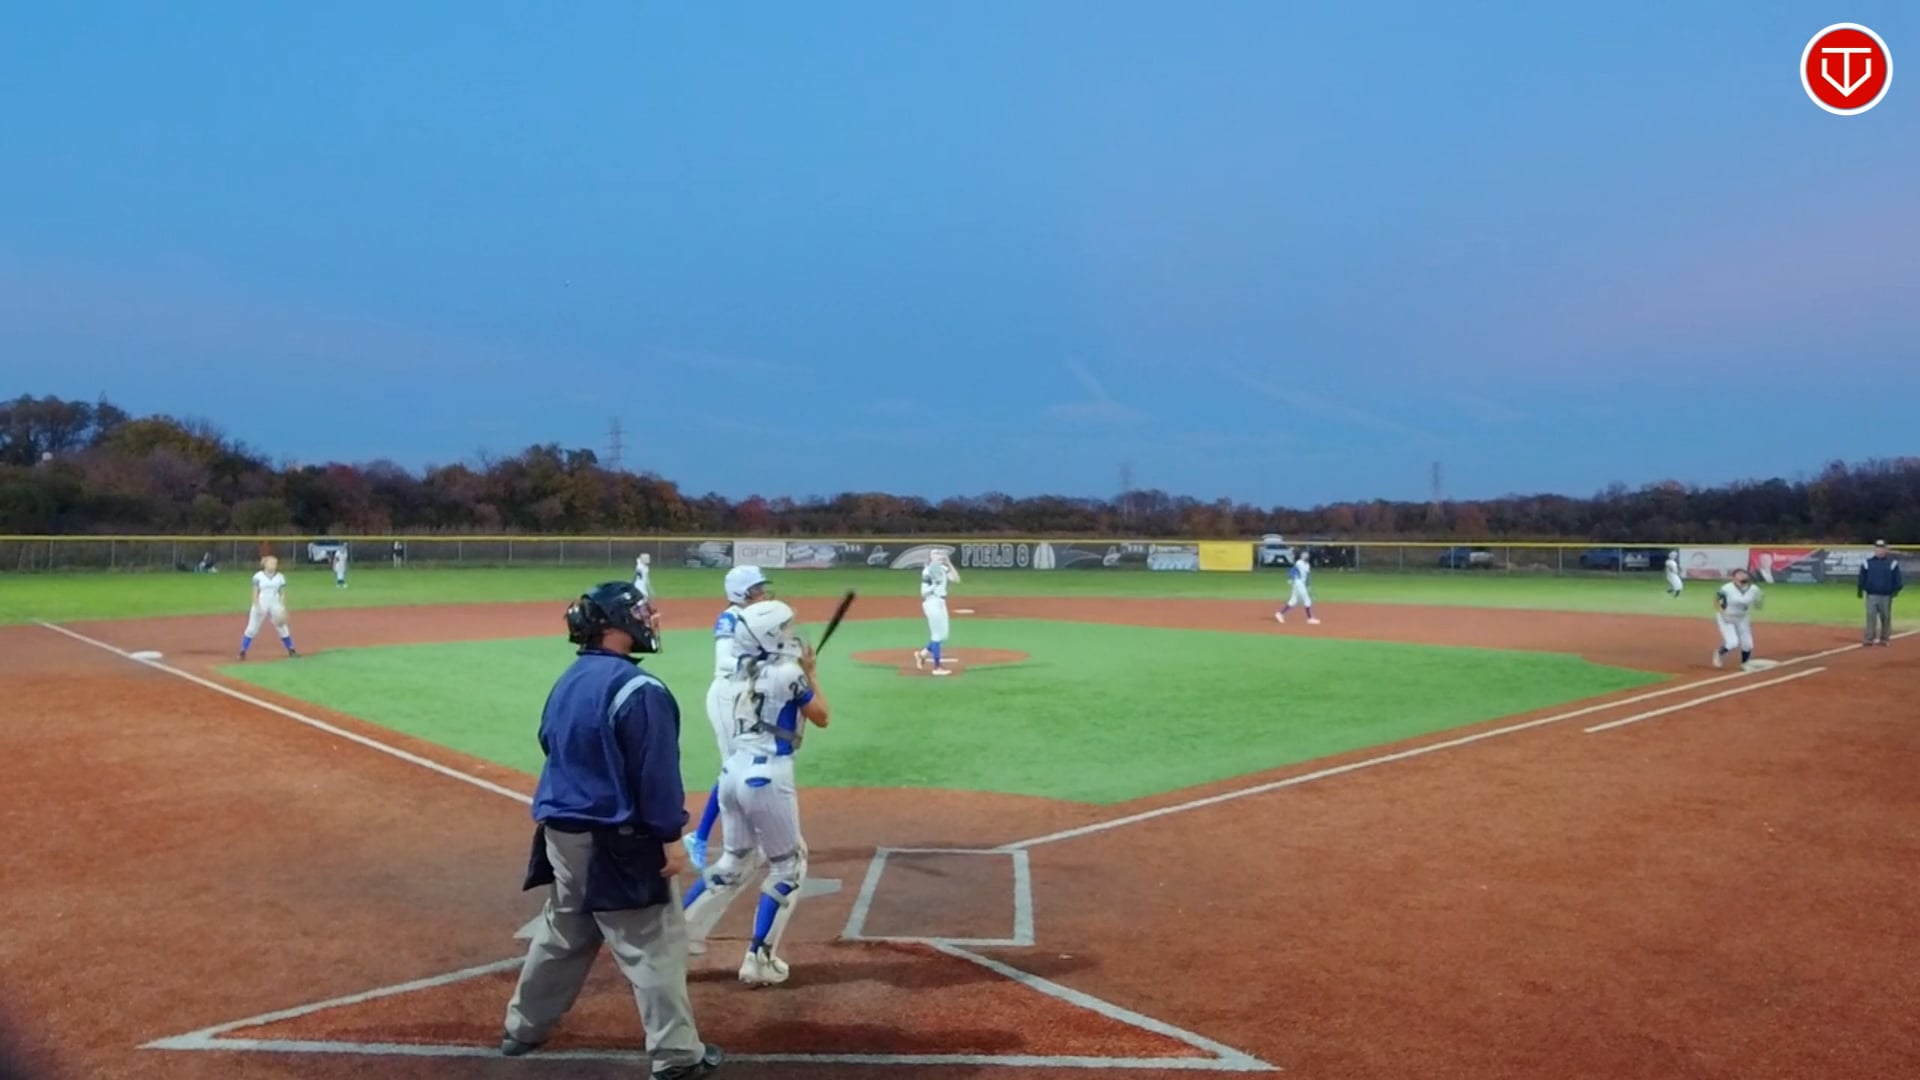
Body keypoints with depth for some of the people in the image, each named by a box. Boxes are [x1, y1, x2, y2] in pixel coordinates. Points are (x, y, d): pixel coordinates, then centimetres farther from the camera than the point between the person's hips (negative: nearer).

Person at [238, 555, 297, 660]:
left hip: (275, 605, 2)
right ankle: (242, 652, 3)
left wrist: (282, 609, -2)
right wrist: (257, 606, -12)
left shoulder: (280, 577, 2)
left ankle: (291, 650, 19)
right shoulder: (258, 576, -4)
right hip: (261, 605, -2)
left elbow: (282, 594, 5)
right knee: (252, 628, -2)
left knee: (282, 628, 9)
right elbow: (255, 593, -2)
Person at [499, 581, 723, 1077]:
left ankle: (524, 1027, 37)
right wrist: (669, 837, -14)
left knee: (563, 933, 24)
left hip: (564, 831, 9)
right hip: (618, 842, -9)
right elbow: (656, 772, -19)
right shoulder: (638, 689, -19)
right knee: (653, 945, -1)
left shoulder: (567, 682, 8)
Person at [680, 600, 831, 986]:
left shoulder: (744, 672, 10)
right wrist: (811, 671, 12)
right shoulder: (788, 673, -10)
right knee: (788, 866, 10)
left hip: (734, 771, 7)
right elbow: (821, 717, 3)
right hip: (767, 775, -7)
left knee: (733, 862, 24)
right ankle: (759, 960, 8)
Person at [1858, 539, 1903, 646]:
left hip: (1886, 595, 0)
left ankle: (1885, 638, 15)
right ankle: (1869, 638, -4)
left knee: (1886, 617, 6)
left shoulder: (1892, 563, 3)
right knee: (1871, 616, -5)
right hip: (1871, 594, 0)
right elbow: (1862, 578, 7)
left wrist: (1896, 589, -10)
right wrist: (1860, 590, 0)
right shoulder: (1867, 563, 4)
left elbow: (1897, 578, 2)